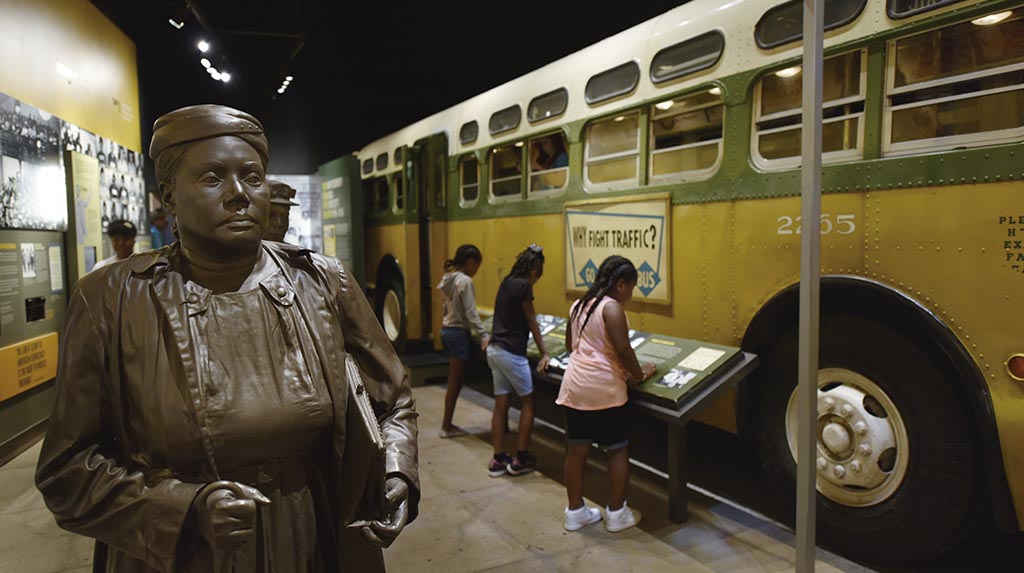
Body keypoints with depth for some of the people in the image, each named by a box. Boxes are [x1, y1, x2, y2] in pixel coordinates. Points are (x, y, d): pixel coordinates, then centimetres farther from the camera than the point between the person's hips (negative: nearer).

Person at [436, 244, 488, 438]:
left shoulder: (449, 278, 11)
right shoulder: (465, 281, -16)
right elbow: (471, 313, -20)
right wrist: (484, 336, -21)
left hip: (447, 330, 9)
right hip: (459, 333, -9)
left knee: (457, 379, 15)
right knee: (455, 382, 0)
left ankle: (447, 421, 20)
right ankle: (447, 426, 9)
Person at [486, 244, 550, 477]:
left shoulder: (507, 282, 11)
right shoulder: (523, 286, -13)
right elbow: (531, 323, -8)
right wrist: (544, 353, 0)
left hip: (495, 350, 8)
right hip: (511, 352, -8)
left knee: (500, 404, 11)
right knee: (528, 402, 6)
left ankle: (498, 460, 16)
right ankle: (520, 459, 11)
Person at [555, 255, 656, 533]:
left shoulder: (578, 305, 13)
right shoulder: (611, 307, -12)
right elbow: (623, 349, -18)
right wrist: (639, 373, -3)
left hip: (575, 386, 7)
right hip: (604, 389, -7)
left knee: (576, 450, 12)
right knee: (618, 450, 8)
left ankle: (575, 512, 22)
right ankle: (616, 513, 17)